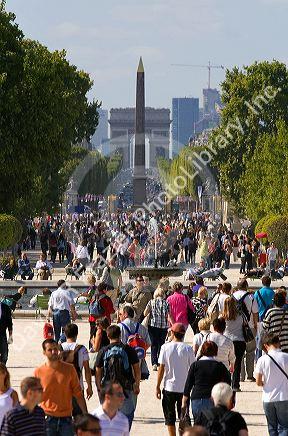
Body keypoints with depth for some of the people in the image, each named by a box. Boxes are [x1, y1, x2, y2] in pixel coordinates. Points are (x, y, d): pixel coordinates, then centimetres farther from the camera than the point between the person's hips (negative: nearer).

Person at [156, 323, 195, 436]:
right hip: (184, 388, 1)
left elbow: (161, 368, -5)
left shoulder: (165, 347, -7)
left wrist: (157, 387, 3)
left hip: (169, 388, -1)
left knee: (170, 418, 8)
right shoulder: (188, 349, -5)